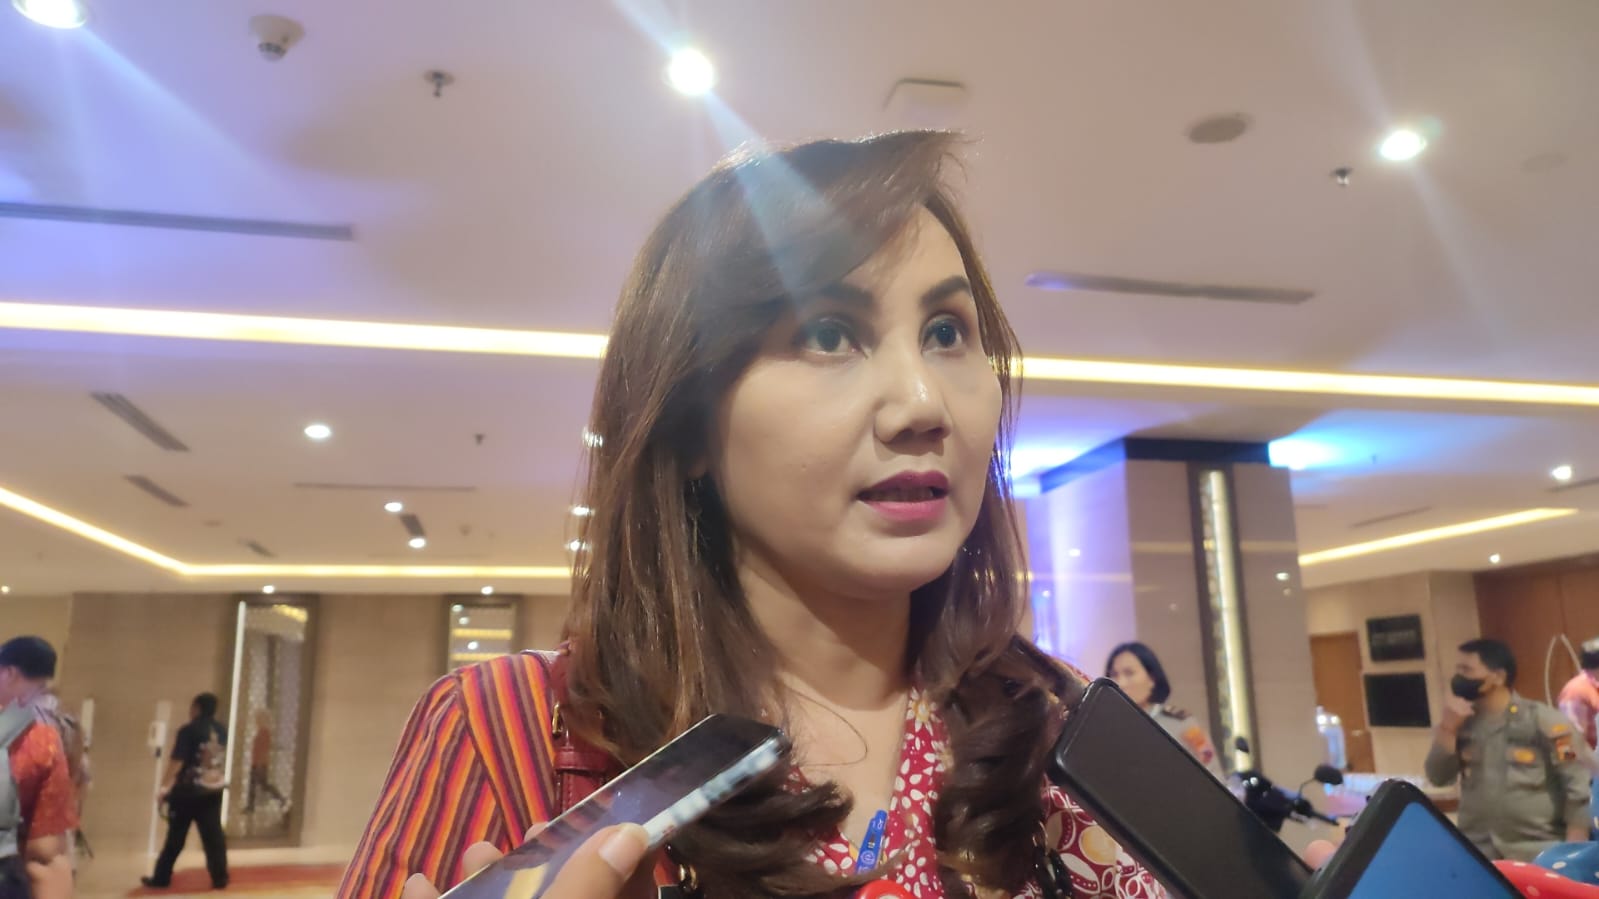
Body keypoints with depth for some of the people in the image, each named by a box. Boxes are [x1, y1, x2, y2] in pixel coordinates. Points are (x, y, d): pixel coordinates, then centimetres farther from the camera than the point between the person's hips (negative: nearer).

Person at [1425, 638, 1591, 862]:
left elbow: (1578, 786, -6)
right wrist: (1448, 728, -9)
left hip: (1539, 852, -3)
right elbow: (1438, 778, 3)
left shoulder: (1542, 720, -4)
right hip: (1477, 852, 4)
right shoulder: (1462, 723, 9)